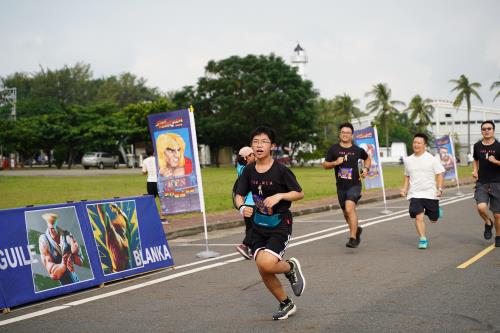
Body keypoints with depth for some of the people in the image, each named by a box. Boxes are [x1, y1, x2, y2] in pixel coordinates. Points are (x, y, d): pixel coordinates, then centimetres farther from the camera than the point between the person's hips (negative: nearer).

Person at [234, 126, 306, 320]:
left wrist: (279, 196, -23)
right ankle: (286, 304, 29)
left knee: (266, 264, -24)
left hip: (280, 225, -5)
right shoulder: (249, 170, -1)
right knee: (264, 272, 5)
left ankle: (291, 267, 11)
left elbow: (299, 194, -7)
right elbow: (239, 195, 3)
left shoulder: (280, 170, -14)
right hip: (259, 226, 5)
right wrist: (242, 207, -18)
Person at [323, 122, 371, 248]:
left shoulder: (357, 150, 1)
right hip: (341, 186, 3)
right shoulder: (333, 149, 1)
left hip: (354, 185, -3)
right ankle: (356, 229, 44)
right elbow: (325, 165, 4)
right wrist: (335, 163, -14)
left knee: (349, 208, -24)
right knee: (346, 213, 15)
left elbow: (367, 158, 21)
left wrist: (366, 168, 3)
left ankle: (353, 238, -22)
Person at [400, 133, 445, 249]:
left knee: (433, 220, 8)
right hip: (415, 195, 2)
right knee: (418, 217, -15)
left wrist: (440, 189, -15)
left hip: (431, 194, -2)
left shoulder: (432, 159, -4)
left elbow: (440, 174, -4)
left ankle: (437, 211, 43)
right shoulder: (408, 160, 8)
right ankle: (422, 239, -5)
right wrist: (404, 188, 9)